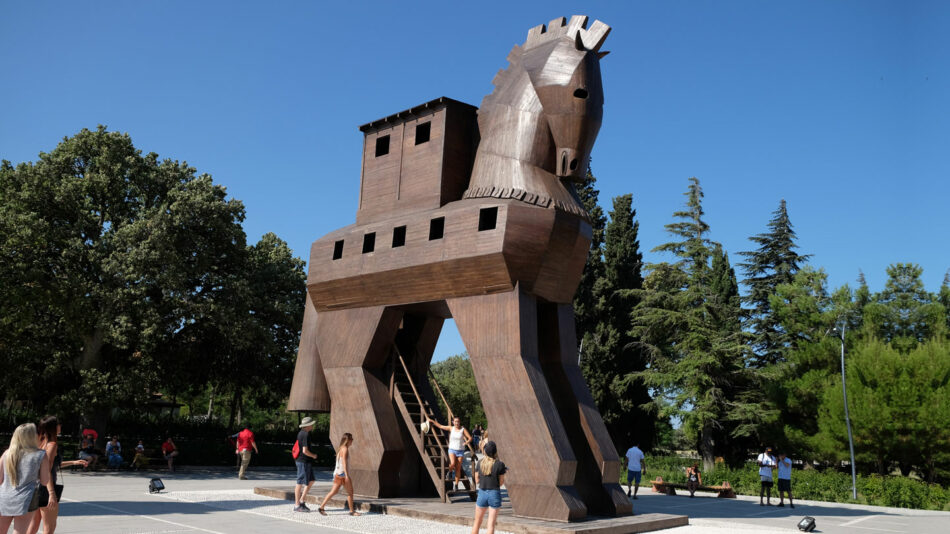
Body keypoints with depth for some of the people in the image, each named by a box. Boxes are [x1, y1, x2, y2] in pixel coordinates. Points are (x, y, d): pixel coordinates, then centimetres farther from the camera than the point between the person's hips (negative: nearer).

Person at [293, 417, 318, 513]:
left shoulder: (301, 433, 13)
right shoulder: (305, 435, -18)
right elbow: (305, 450, -24)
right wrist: (313, 455, -8)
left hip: (307, 462, 10)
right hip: (303, 462, -10)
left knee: (311, 481, 13)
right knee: (300, 482, -3)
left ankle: (301, 501, 17)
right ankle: (297, 505, 4)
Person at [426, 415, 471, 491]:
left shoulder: (463, 429, -3)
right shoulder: (451, 428, 2)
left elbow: (470, 438, -4)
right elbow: (440, 426, 8)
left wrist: (466, 442, -22)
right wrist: (431, 421, 9)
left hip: (460, 451, 0)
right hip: (452, 449, 0)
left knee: (458, 468, 1)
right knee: (452, 463, -26)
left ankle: (456, 485, 14)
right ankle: (450, 471, 9)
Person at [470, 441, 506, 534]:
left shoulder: (480, 463, -4)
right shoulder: (500, 464, -13)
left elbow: (477, 481, 3)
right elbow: (501, 483, -7)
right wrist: (504, 472, 10)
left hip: (482, 494, 3)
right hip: (495, 494, -3)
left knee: (477, 523, 17)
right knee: (491, 525, 4)